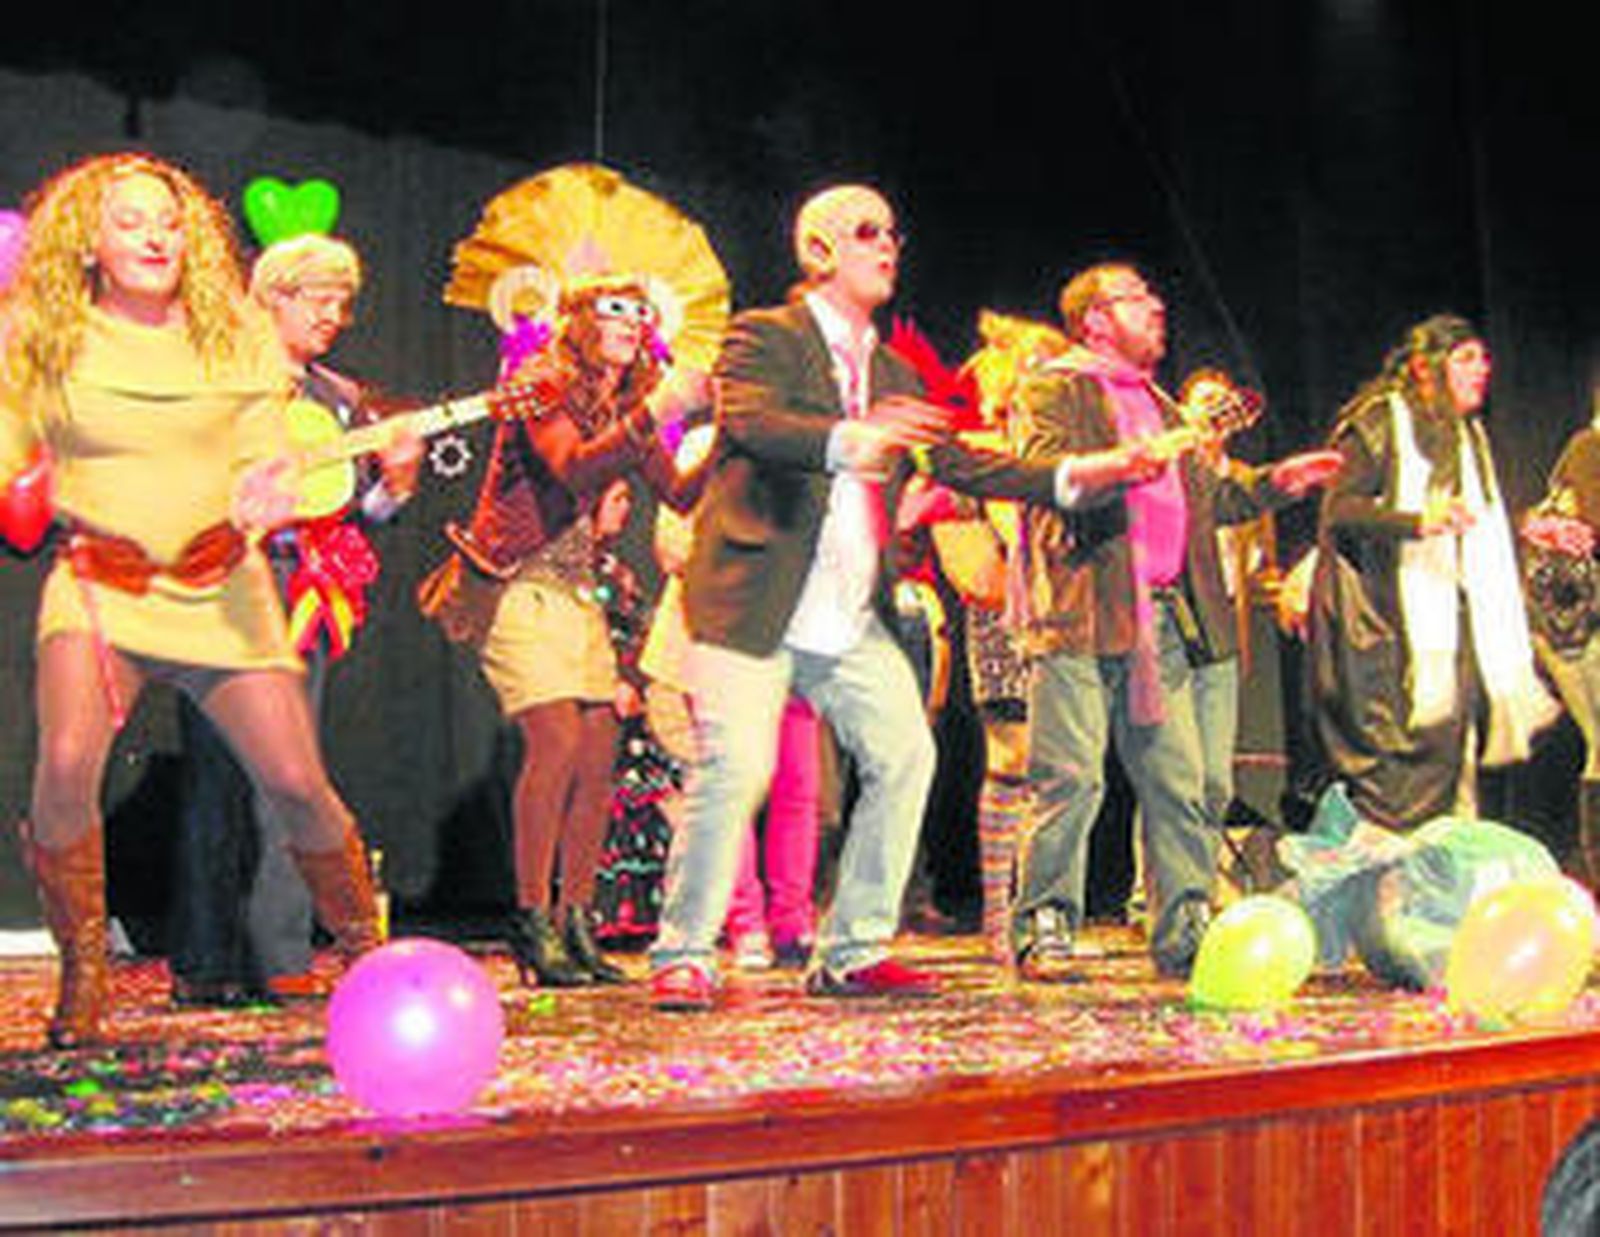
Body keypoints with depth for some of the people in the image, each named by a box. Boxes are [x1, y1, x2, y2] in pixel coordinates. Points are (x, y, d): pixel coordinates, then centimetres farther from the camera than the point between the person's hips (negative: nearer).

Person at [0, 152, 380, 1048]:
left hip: (219, 584, 1)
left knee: (297, 780, -6)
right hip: (98, 585, -1)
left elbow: (261, 455, 3)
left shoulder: (238, 336, 5)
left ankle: (369, 954, 17)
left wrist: (264, 495, -19)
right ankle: (84, 975, -2)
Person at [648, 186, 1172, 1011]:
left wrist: (1075, 476, 6)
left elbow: (955, 463, 16)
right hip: (753, 601, -7)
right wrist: (844, 441, -41)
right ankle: (683, 956, 0)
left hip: (851, 619, 7)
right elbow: (748, 421, -22)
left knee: (905, 756, -1)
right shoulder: (763, 337, -3)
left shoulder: (892, 376, 19)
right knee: (735, 766, -15)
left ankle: (851, 952, 10)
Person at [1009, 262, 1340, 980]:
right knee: (1071, 779, -9)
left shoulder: (1157, 402, 28)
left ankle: (1186, 933, 10)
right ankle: (1044, 930, -1)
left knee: (1179, 780, 4)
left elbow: (1201, 499, 32)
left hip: (1164, 618, 7)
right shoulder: (1052, 390, 4)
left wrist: (1273, 484, 20)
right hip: (1084, 615, -7)